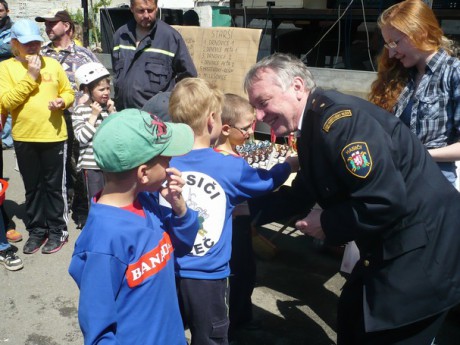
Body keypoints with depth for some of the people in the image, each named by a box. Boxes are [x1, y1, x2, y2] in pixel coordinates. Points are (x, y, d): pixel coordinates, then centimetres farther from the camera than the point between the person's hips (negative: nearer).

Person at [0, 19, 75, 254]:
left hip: (54, 135, 0)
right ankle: (36, 231, 27)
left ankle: (57, 230, 21)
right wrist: (30, 77, -16)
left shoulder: (52, 64, 3)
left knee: (54, 186, 9)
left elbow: (68, 92, 12)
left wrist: (62, 101, -11)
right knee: (32, 187, 13)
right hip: (24, 138, 0)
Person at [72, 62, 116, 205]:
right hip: (91, 165, -4)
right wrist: (94, 115, -14)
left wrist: (112, 112, -6)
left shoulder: (110, 106, 7)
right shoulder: (80, 110, -5)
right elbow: (82, 138, -14)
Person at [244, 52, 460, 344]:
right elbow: (301, 195, 15)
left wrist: (327, 224, -16)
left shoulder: (338, 118, -25)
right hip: (392, 244, 10)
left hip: (422, 244, -10)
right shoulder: (312, 124, 6)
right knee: (352, 320, 23)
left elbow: (385, 199, -30)